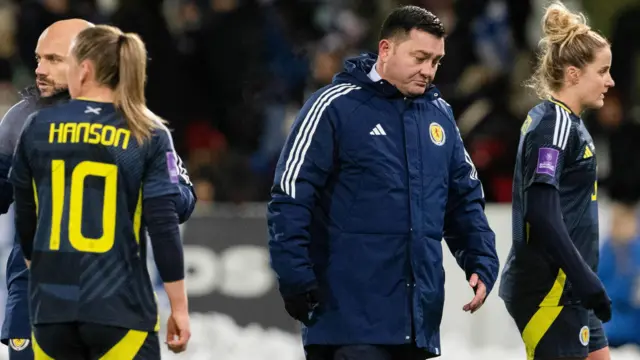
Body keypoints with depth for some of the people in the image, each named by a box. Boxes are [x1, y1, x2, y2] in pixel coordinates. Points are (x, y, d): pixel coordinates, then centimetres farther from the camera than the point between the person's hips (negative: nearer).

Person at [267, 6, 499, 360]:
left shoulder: (439, 115, 13)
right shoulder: (336, 106, -7)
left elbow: (465, 199, 21)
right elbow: (290, 198, -9)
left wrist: (482, 264, 6)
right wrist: (296, 281, -15)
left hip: (418, 318, 6)